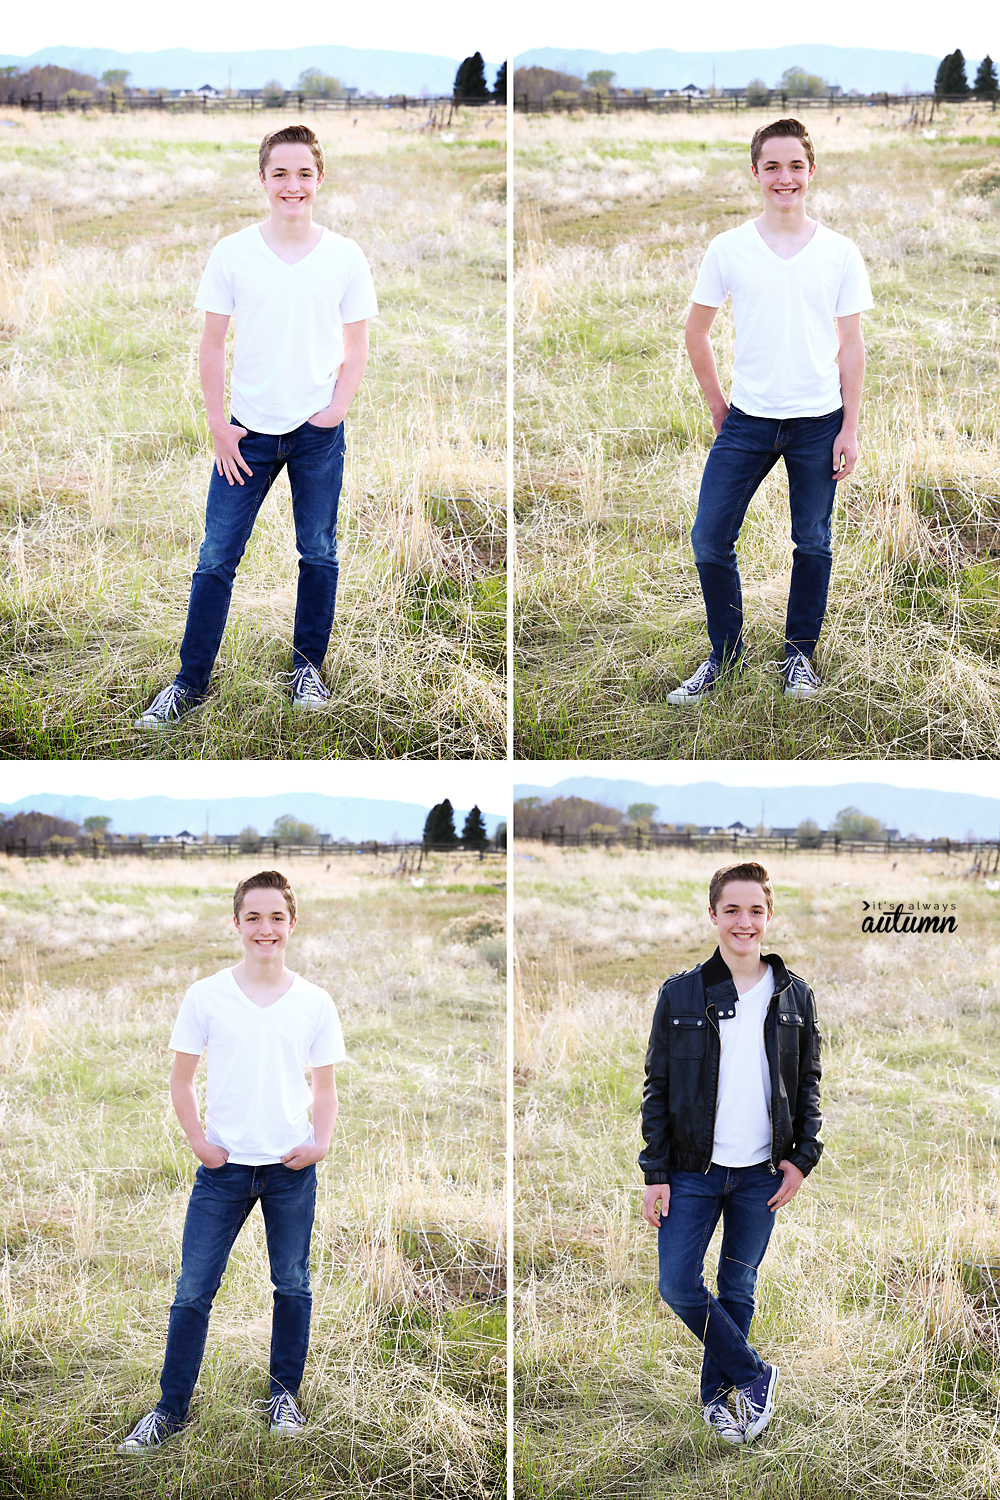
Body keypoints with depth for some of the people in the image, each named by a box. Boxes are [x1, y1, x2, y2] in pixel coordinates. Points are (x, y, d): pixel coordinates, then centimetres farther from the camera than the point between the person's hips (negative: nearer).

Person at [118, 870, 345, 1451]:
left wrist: (322, 1141, -7)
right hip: (224, 1165, -1)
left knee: (293, 1287, 10)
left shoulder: (315, 1004, 1)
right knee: (194, 1290, 1)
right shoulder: (206, 997, -2)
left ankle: (284, 1394, 26)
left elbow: (326, 1085, 8)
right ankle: (172, 1408, 13)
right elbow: (182, 1078, 5)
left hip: (292, 1167, 1)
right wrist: (198, 1140, -5)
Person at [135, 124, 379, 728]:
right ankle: (191, 682, 10)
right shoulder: (232, 253, -2)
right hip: (248, 429, 0)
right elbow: (213, 345, 2)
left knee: (319, 554, 9)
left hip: (320, 430, 0)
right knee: (216, 557, 0)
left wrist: (338, 405, -9)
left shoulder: (345, 257, -1)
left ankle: (309, 667, 26)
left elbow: (357, 346, 6)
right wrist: (218, 423, -3)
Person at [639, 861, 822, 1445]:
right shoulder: (680, 995, -4)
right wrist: (655, 1173, -4)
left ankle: (718, 1392, 29)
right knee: (679, 1286, -6)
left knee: (738, 1290, 10)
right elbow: (657, 1087, -1)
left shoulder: (795, 996, 1)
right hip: (694, 1170, -1)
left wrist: (803, 1157, -2)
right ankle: (754, 1374, 14)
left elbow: (808, 1084, 9)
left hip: (762, 1173, 1)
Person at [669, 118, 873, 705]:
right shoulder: (728, 249, 0)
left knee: (813, 544, 7)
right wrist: (718, 407, 6)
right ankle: (726, 652, 18)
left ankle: (800, 655, 24)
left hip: (818, 420, 0)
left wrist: (849, 428, -2)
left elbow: (851, 344, 2)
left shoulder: (840, 253, -1)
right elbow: (697, 332, 9)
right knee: (709, 538, -1)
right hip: (747, 418, 1)